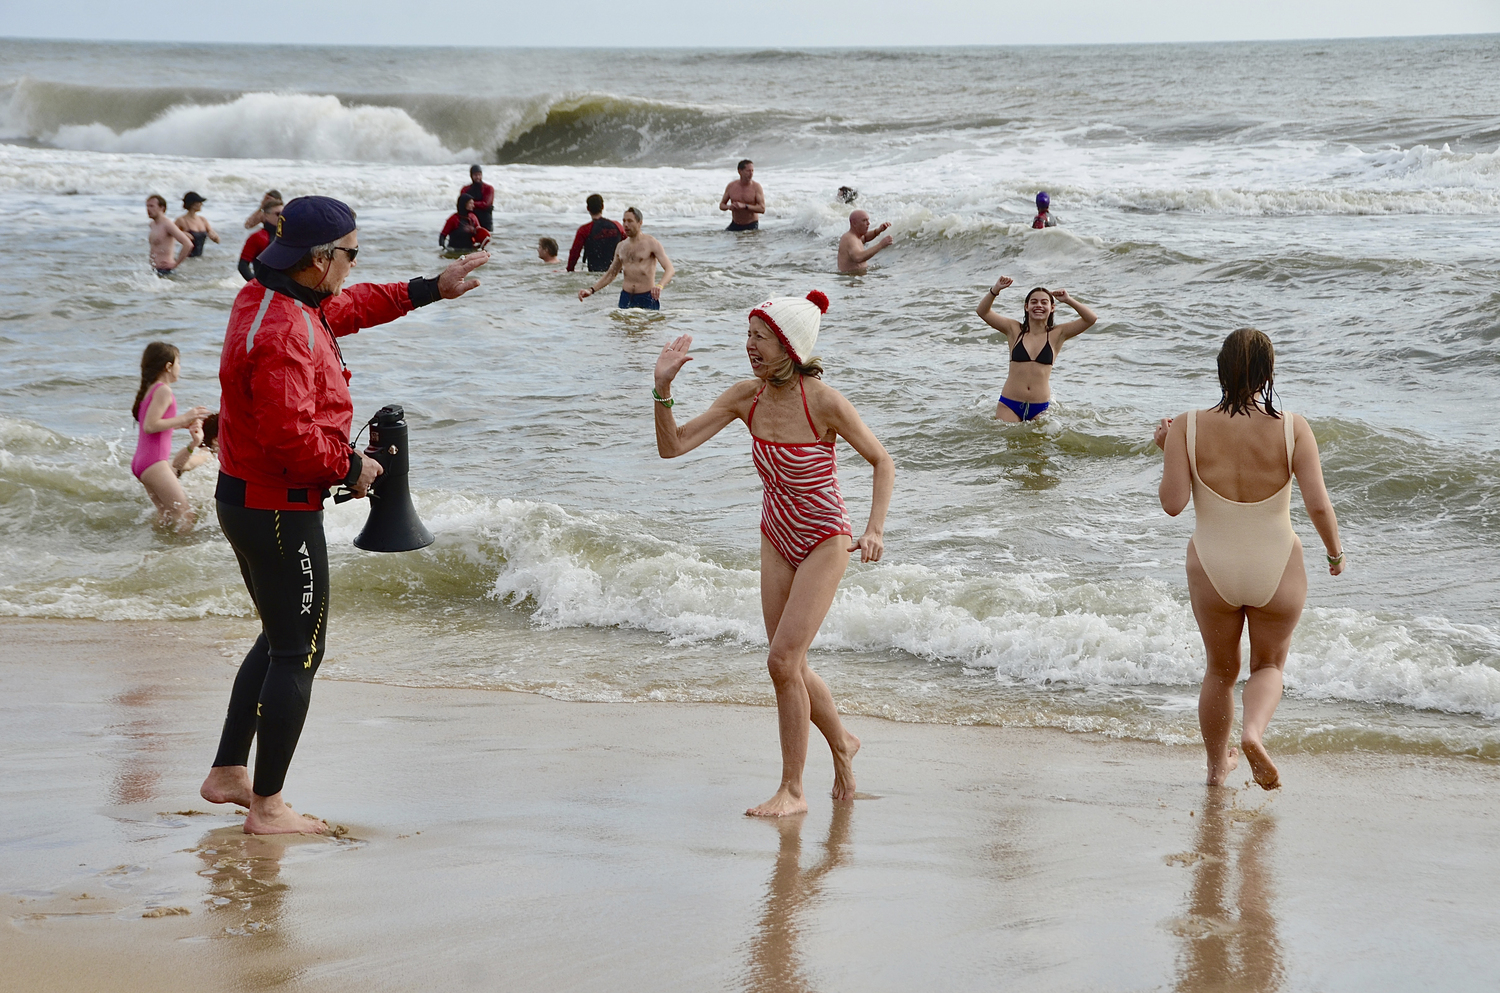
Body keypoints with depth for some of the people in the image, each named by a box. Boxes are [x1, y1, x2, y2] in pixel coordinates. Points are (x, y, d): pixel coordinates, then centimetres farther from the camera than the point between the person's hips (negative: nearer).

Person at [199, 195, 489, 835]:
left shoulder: (268, 299, 7)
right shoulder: (282, 332, -25)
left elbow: (349, 308, 26)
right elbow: (292, 438, -32)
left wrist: (430, 289, 27)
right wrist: (350, 468, -15)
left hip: (244, 499, 11)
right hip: (280, 510, -11)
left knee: (280, 639, 22)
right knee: (298, 651, -1)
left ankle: (228, 774, 29)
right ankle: (267, 807, 5)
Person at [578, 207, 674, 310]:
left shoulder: (651, 243, -4)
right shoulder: (621, 247, 13)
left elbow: (670, 270, -13)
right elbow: (611, 273, 24)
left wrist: (660, 286, -33)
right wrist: (591, 290, 13)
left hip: (647, 298, -4)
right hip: (626, 297, 4)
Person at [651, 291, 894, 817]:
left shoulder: (824, 402, -21)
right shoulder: (746, 396, -7)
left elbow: (882, 462, -10)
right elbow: (673, 446, -8)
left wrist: (874, 530, -21)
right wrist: (662, 388, -22)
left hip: (824, 542, -6)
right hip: (776, 539, 6)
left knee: (783, 660, -13)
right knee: (791, 665, 11)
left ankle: (792, 790, -2)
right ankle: (842, 743, 39)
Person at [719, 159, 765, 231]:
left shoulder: (756, 187, -10)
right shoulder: (731, 186, 0)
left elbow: (762, 209, -18)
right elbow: (721, 205, 9)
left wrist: (744, 206, -26)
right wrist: (729, 207, -15)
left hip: (751, 226, -3)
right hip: (735, 225, 3)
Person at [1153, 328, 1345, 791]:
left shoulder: (1187, 428, -13)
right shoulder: (1292, 429, -14)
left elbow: (1173, 502, -15)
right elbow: (1318, 504, -14)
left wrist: (1168, 451, 1)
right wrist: (1335, 551, 4)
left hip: (1212, 570, 1)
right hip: (1278, 568, -1)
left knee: (1220, 671, 23)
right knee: (1269, 666, 20)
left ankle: (1217, 765, 36)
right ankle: (1254, 732, -8)